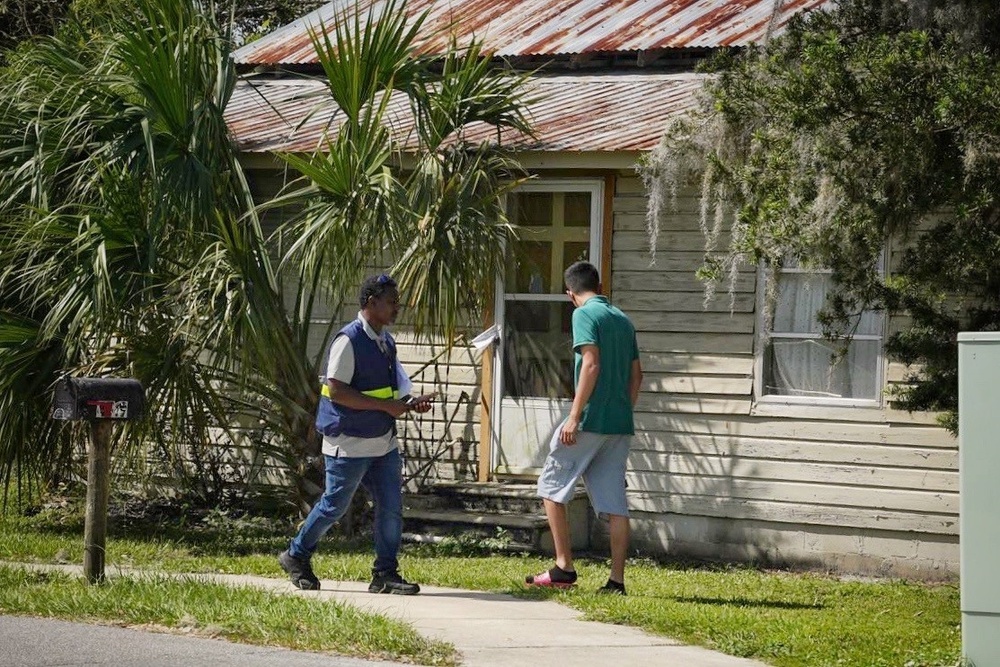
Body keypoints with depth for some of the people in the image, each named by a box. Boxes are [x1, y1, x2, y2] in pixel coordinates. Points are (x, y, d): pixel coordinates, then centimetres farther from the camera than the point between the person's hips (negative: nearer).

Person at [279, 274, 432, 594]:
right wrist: (384, 406, -22)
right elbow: (337, 390, -22)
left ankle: (386, 573, 9)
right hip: (350, 444, -8)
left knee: (391, 507, 2)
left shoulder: (386, 341, 12)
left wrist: (408, 403, 3)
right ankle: (296, 556, 21)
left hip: (383, 443, 8)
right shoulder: (349, 340, -15)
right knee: (335, 505, 2)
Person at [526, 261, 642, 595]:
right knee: (614, 502, 6)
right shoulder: (623, 320, 16)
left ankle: (563, 568, 1)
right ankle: (616, 579, 2)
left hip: (591, 419, -7)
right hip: (620, 424, 7)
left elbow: (591, 364, -17)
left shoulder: (585, 315, -7)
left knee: (552, 487, 6)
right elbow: (636, 374, 17)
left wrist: (574, 417, -18)